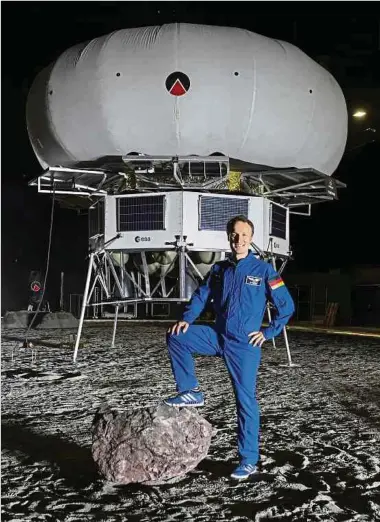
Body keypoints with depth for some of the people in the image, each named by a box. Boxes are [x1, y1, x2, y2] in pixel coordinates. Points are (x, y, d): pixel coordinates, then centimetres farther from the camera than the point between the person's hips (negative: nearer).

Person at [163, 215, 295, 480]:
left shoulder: (263, 270, -7)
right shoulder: (219, 269, 6)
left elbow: (287, 306, -5)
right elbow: (201, 295, 12)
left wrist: (268, 332, -7)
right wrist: (186, 319, -4)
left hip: (245, 344, -4)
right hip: (218, 337, 5)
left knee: (246, 400, 0)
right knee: (176, 336, -8)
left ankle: (249, 461, 12)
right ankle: (191, 392, 3)